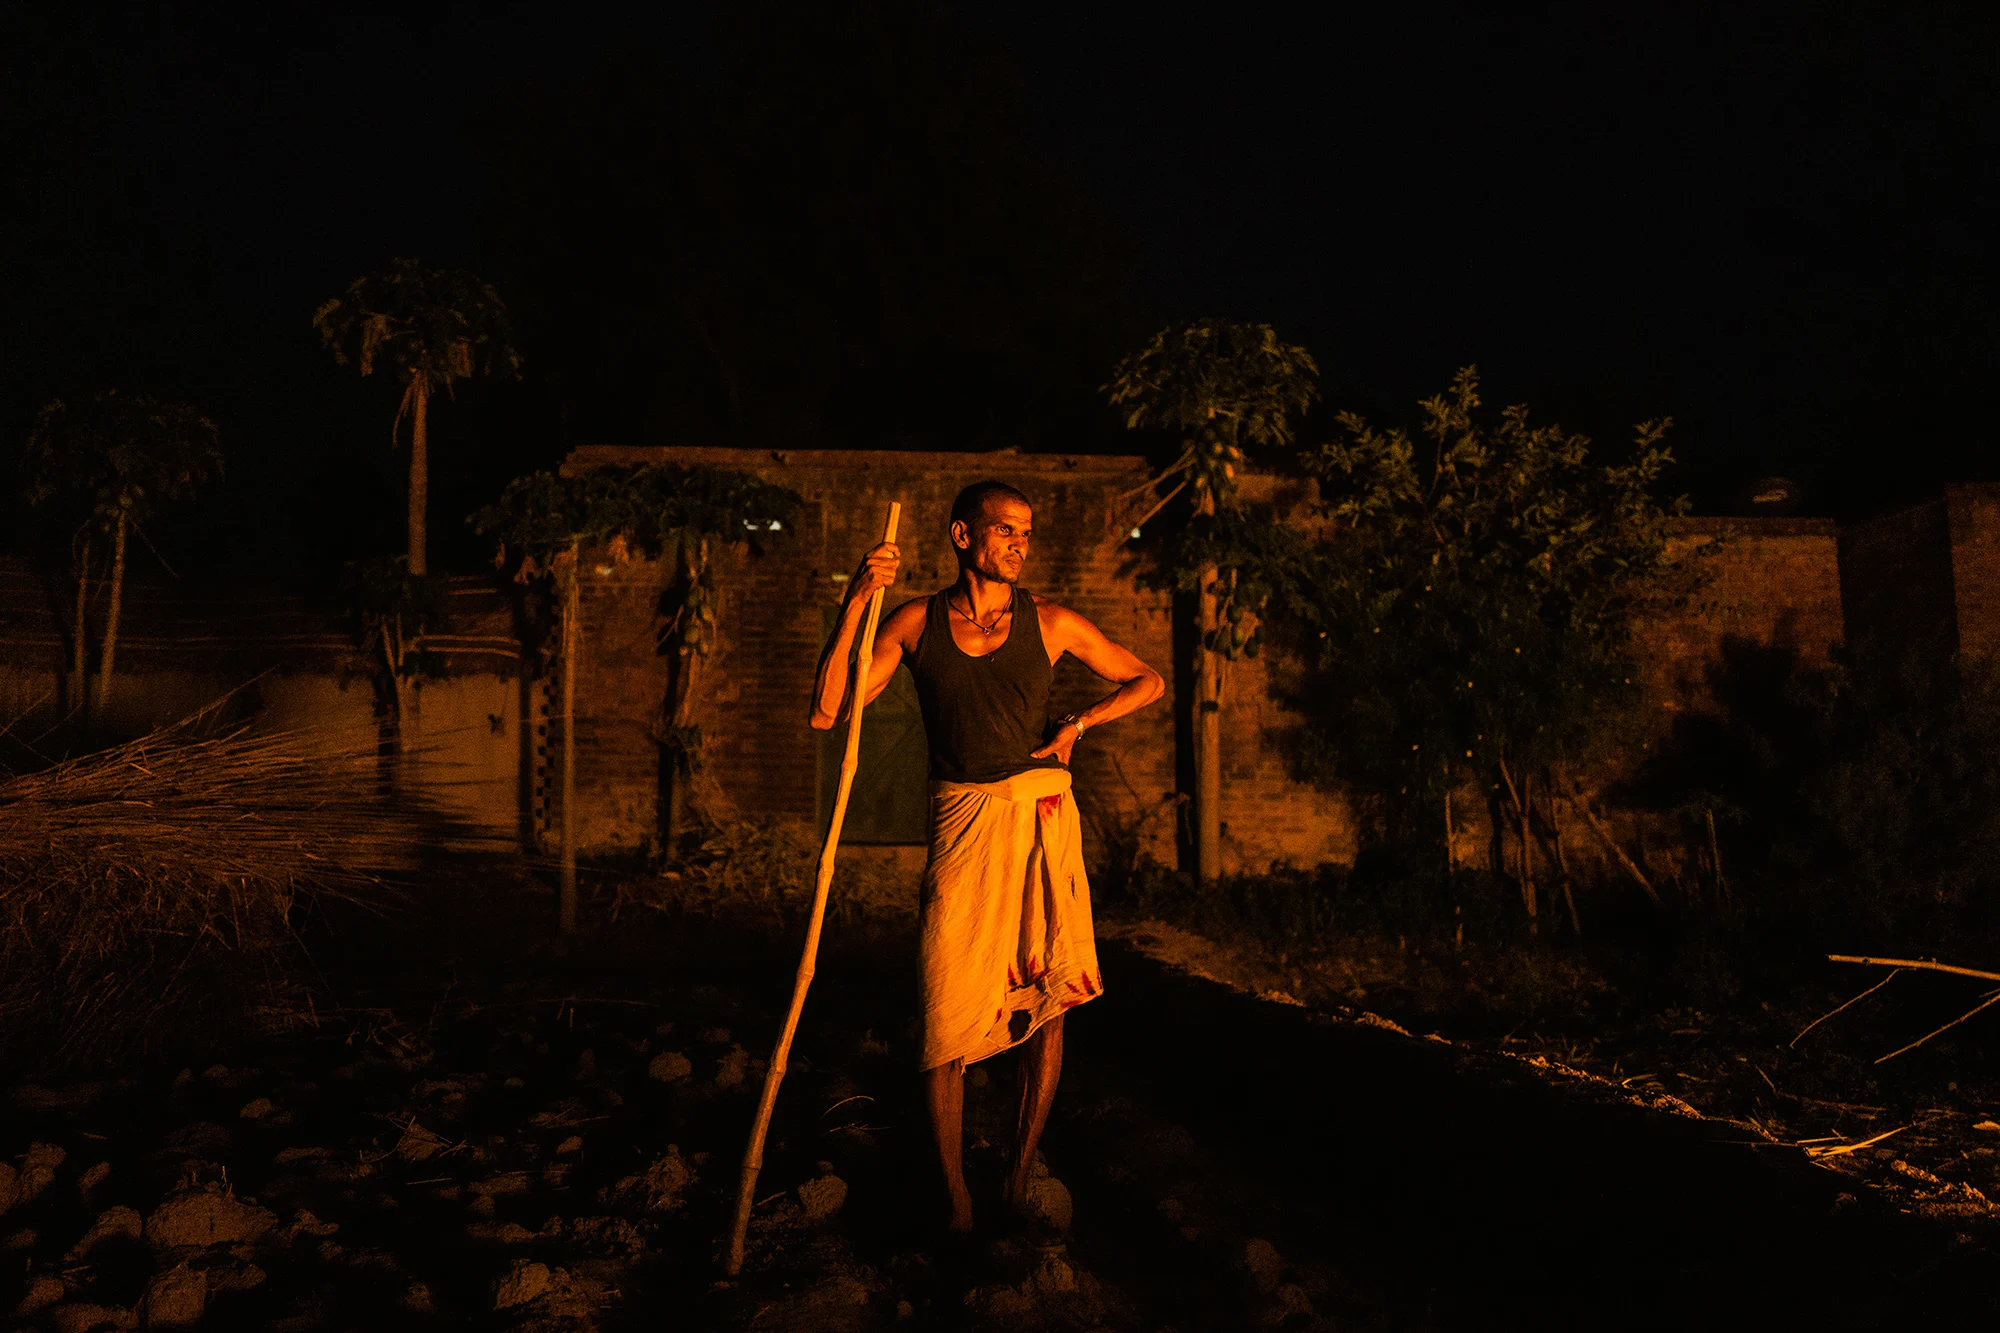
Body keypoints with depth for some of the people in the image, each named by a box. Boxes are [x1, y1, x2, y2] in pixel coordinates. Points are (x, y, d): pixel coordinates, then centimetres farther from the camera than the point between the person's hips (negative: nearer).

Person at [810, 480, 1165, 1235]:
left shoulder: (1050, 624, 5)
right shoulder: (914, 624, 4)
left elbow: (1149, 681, 15)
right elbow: (827, 713, -3)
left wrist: (1080, 722, -1)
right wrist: (855, 603, -10)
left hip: (1042, 813, 1)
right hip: (962, 823, -1)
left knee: (1047, 1000, 4)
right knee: (948, 1009, -4)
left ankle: (1020, 1179, 21)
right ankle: (955, 1195, 12)